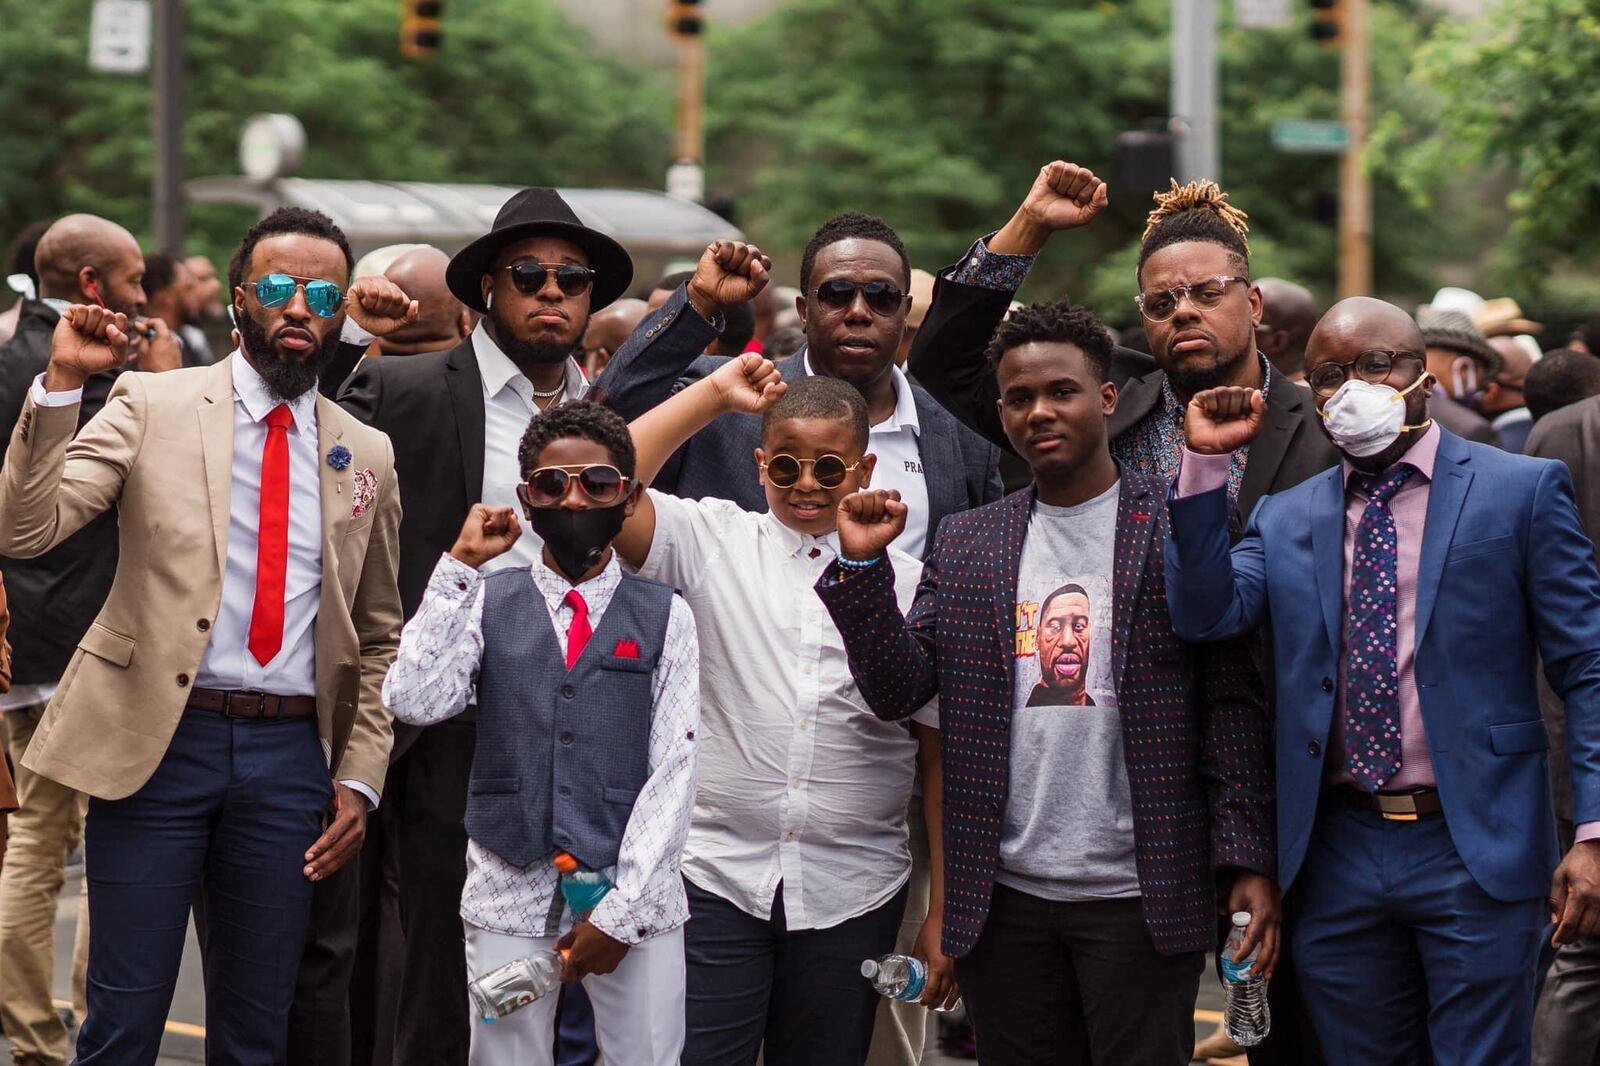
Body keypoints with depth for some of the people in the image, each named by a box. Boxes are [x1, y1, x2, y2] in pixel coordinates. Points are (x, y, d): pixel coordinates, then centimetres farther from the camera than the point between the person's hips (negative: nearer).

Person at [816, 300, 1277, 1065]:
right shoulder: (965, 544, 12)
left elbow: (1233, 706, -4)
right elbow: (898, 691, 6)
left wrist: (1246, 860, -11)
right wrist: (862, 567, -7)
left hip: (1138, 893, -3)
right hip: (1005, 896, 4)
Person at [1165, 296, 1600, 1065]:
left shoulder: (1521, 491, 0)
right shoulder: (1284, 520, 11)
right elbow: (1205, 614, -5)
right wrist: (1205, 462, -10)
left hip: (1474, 853, -3)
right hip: (1337, 860, 4)